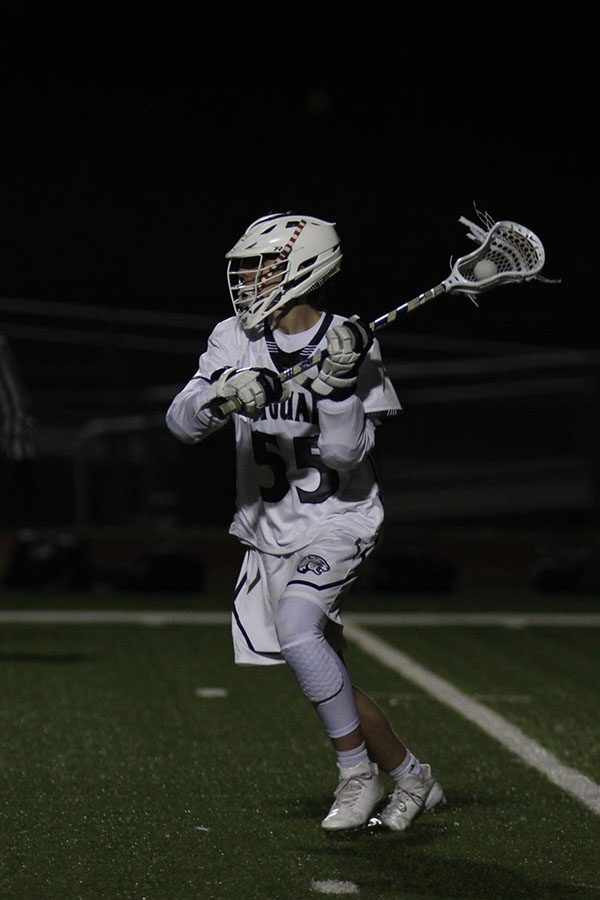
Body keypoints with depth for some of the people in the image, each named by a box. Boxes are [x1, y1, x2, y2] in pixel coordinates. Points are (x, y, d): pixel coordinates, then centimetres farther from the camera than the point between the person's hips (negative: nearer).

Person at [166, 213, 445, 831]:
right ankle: (409, 775, 23)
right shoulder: (236, 339, -1)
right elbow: (181, 422, -12)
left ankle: (358, 774, -13)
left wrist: (339, 383, -29)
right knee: (322, 673, 5)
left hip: (337, 520, -5)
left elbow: (344, 455, -16)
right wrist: (223, 396, -31)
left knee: (296, 629, -29)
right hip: (268, 528, 5)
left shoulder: (351, 345, -11)